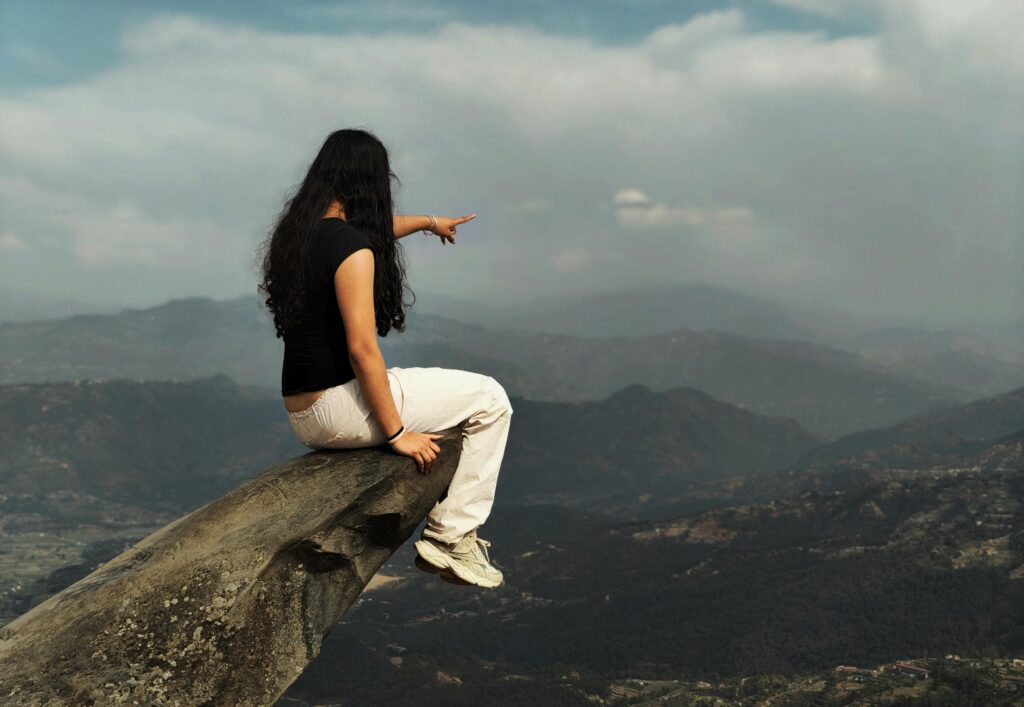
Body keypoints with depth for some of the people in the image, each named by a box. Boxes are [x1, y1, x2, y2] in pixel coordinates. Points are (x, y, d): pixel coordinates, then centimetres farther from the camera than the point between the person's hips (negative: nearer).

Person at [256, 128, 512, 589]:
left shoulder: (299, 230, 10)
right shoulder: (351, 248, -18)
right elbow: (361, 348, -21)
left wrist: (427, 221, 46)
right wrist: (396, 432, -13)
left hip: (303, 418, 10)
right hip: (339, 408, -10)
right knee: (489, 401, 3)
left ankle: (440, 523, 30)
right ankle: (452, 538, 5)